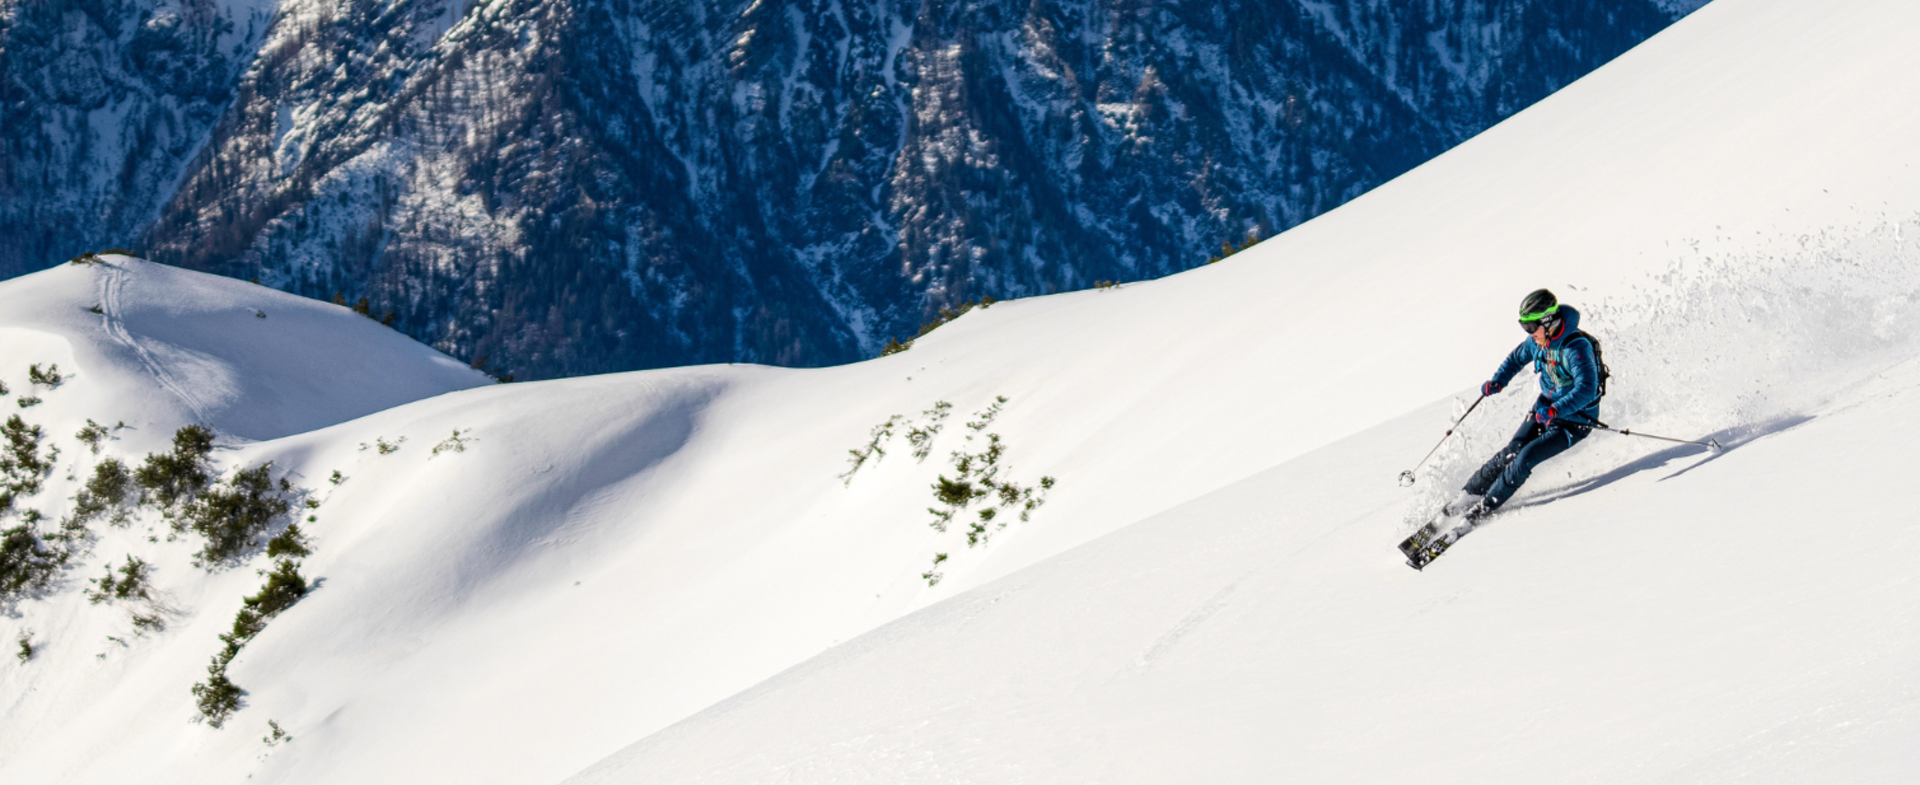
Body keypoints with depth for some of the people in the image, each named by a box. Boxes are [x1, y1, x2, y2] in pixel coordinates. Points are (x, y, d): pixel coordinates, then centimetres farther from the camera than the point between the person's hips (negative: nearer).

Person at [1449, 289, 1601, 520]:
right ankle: (1470, 494, 3)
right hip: (1546, 408, 7)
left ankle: (1487, 505, -7)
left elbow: (1587, 390, -38)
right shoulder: (1539, 340, -5)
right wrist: (1498, 381, -2)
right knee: (1512, 451, -6)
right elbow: (1517, 358, 15)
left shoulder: (1576, 348, -30)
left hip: (1574, 419, -7)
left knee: (1527, 457, -18)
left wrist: (1555, 410, -48)